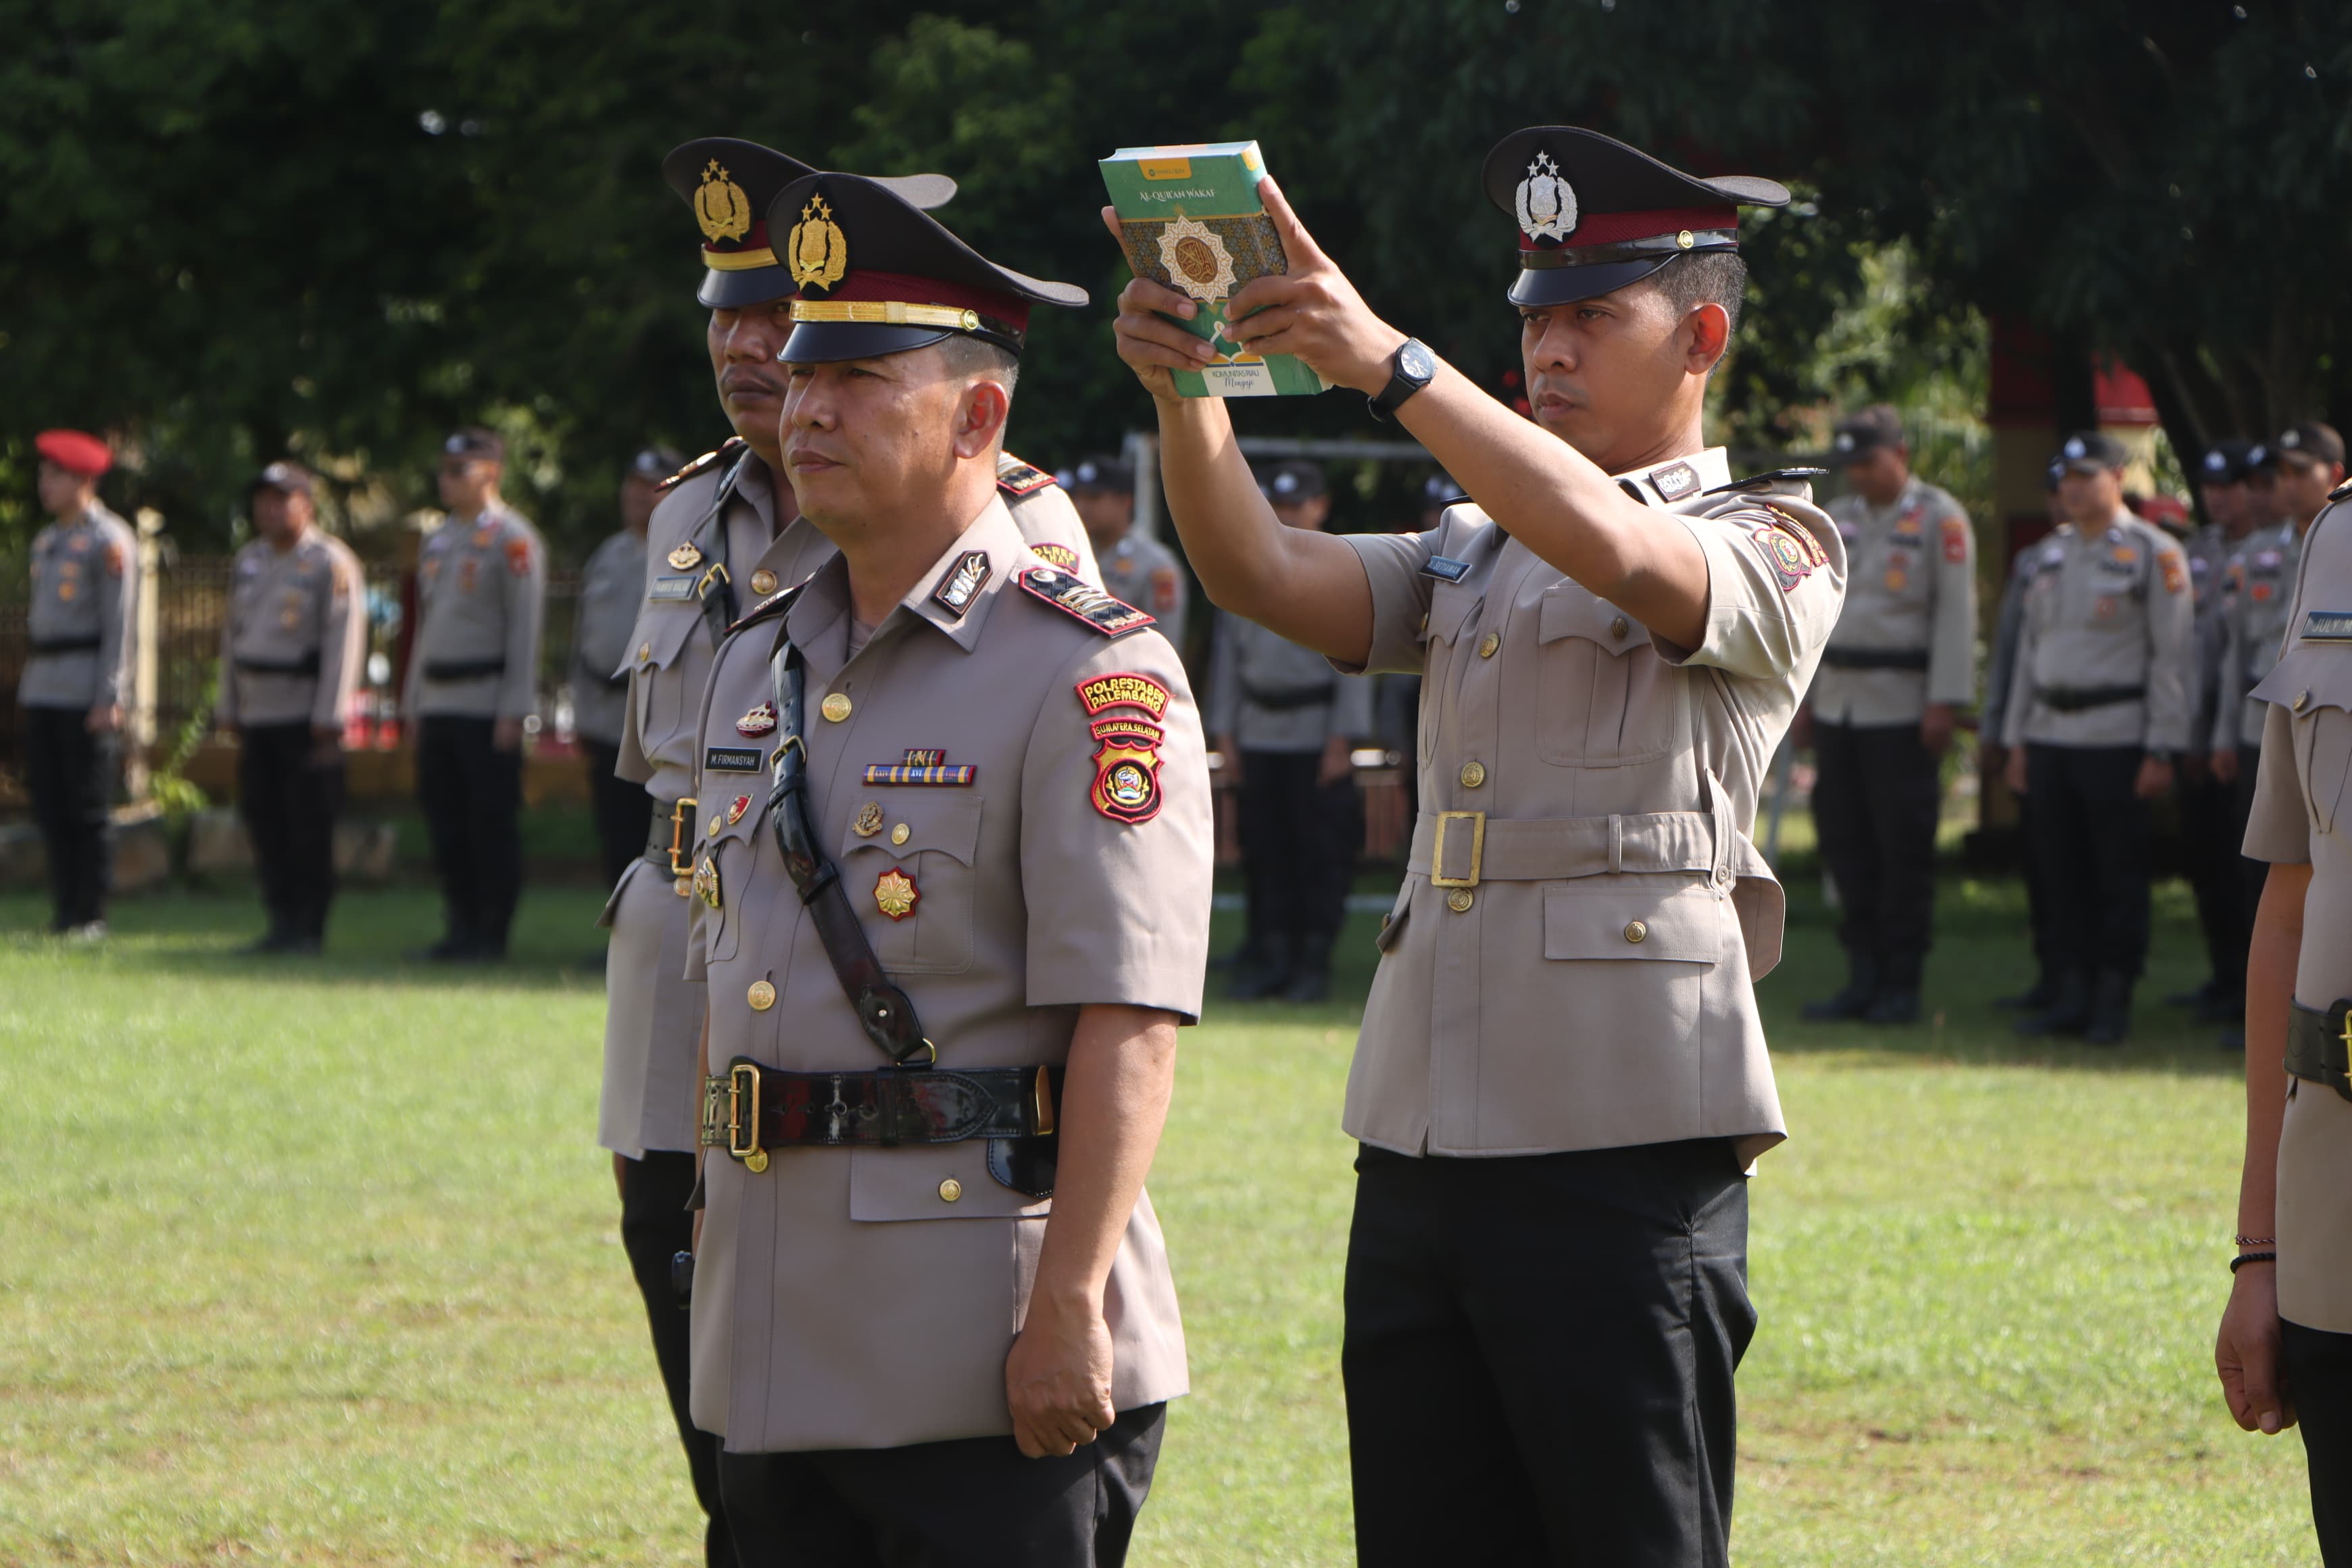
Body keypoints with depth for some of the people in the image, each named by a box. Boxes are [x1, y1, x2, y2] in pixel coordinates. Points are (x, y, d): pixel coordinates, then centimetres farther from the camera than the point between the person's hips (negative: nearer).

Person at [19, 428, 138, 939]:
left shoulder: (109, 542, -7)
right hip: (42, 693, 8)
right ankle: (65, 912, 10)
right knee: (50, 805, 5)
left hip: (87, 697, -8)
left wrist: (109, 700, -16)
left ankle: (91, 917, -2)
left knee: (86, 810, -6)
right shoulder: (45, 541, 17)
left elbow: (120, 624, -11)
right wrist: (28, 684, 16)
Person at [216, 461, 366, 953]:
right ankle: (282, 925, 12)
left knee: (310, 827, -5)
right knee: (265, 822, 6)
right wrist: (228, 709, 16)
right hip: (258, 717, 7)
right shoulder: (248, 562, 14)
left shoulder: (331, 563, -8)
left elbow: (344, 641, -12)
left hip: (307, 721, -7)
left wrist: (329, 718, -16)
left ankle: (310, 930, -1)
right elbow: (233, 635, 19)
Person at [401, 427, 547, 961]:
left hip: (487, 706, -8)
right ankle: (461, 930, 13)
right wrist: (415, 704, 18)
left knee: (491, 823, -4)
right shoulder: (438, 540, 16)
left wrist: (515, 711, -16)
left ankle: (492, 935, 0)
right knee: (446, 826, 8)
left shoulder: (512, 539, -7)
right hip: (439, 706, 8)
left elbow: (525, 629, -11)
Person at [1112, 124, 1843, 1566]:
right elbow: (1265, 577, 6)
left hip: (1623, 1145, -6)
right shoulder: (1470, 556, 21)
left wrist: (1389, 364, -27)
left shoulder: (1775, 550, 1)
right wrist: (1189, 391, -12)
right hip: (1423, 1142, 6)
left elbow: (1609, 545, -20)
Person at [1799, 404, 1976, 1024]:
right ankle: (1863, 978, 10)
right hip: (1839, 709, 6)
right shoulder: (1836, 519, 15)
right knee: (1847, 846, 5)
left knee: (1904, 849, -4)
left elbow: (1956, 614, -8)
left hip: (1903, 711, -6)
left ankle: (1902, 985, 1)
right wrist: (1801, 697, 15)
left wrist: (1944, 703, -14)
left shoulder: (1939, 519, -4)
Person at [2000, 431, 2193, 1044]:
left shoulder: (2153, 555, -5)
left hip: (2116, 737, -6)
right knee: (2062, 871, 6)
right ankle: (2073, 993, 13)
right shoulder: (2052, 553, 15)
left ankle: (2115, 1001, 3)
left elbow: (2171, 657, -8)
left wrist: (2162, 751, -12)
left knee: (2119, 873, -2)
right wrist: (2017, 740, 15)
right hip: (2051, 734, 6)